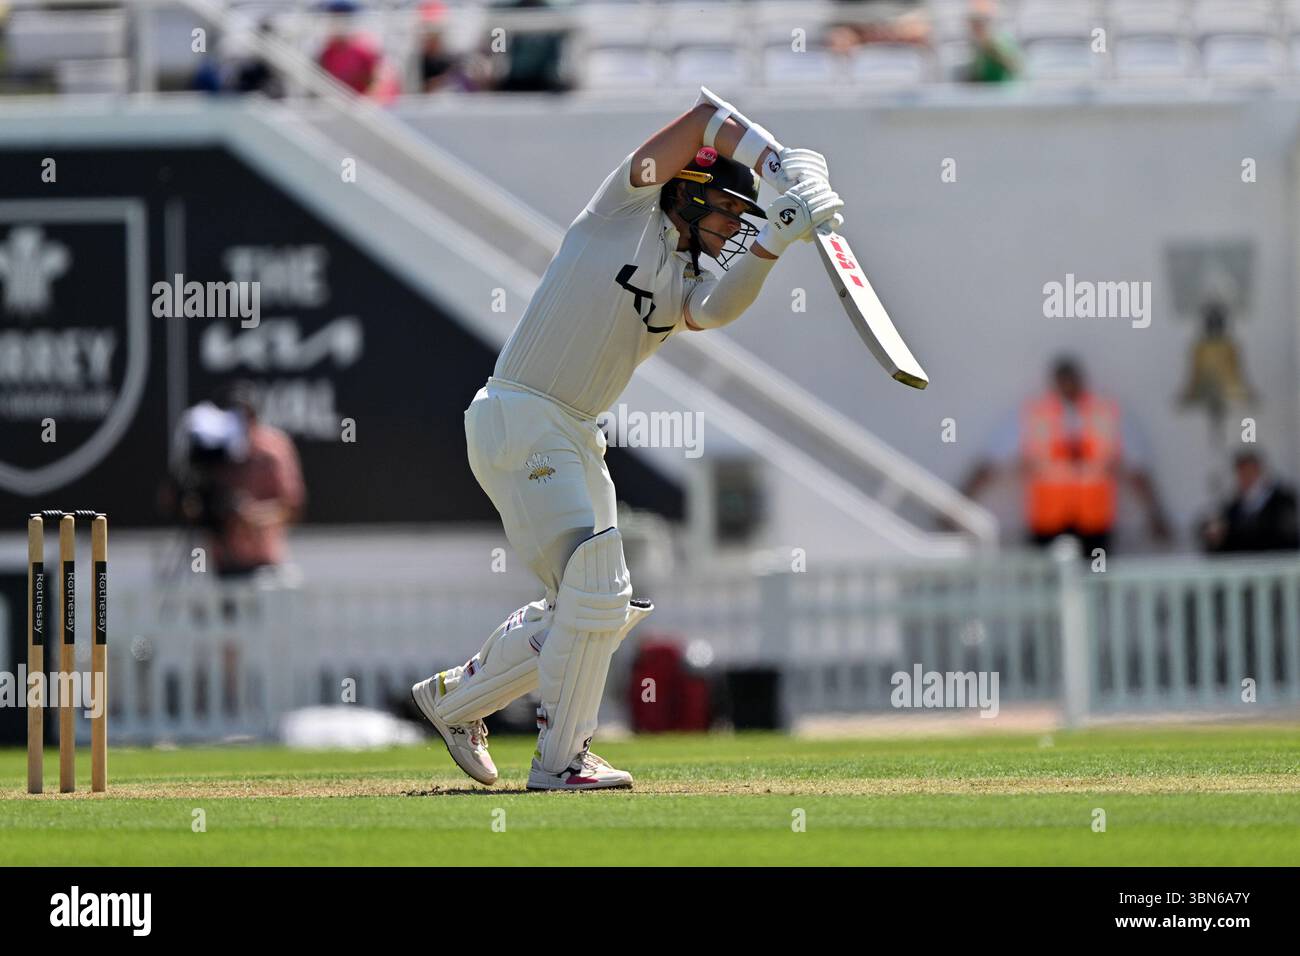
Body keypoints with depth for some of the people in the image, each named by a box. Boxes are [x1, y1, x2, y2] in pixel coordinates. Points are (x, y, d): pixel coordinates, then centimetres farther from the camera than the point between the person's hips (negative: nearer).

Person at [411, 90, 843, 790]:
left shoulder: (687, 286, 14)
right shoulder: (627, 208, -2)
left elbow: (721, 307, -12)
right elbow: (706, 118, -9)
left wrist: (773, 240, -25)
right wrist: (783, 167, -19)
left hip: (577, 440, 9)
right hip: (516, 420, -9)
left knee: (595, 605, 13)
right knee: (595, 586, -15)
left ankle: (454, 698, 28)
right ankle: (559, 759, -8)